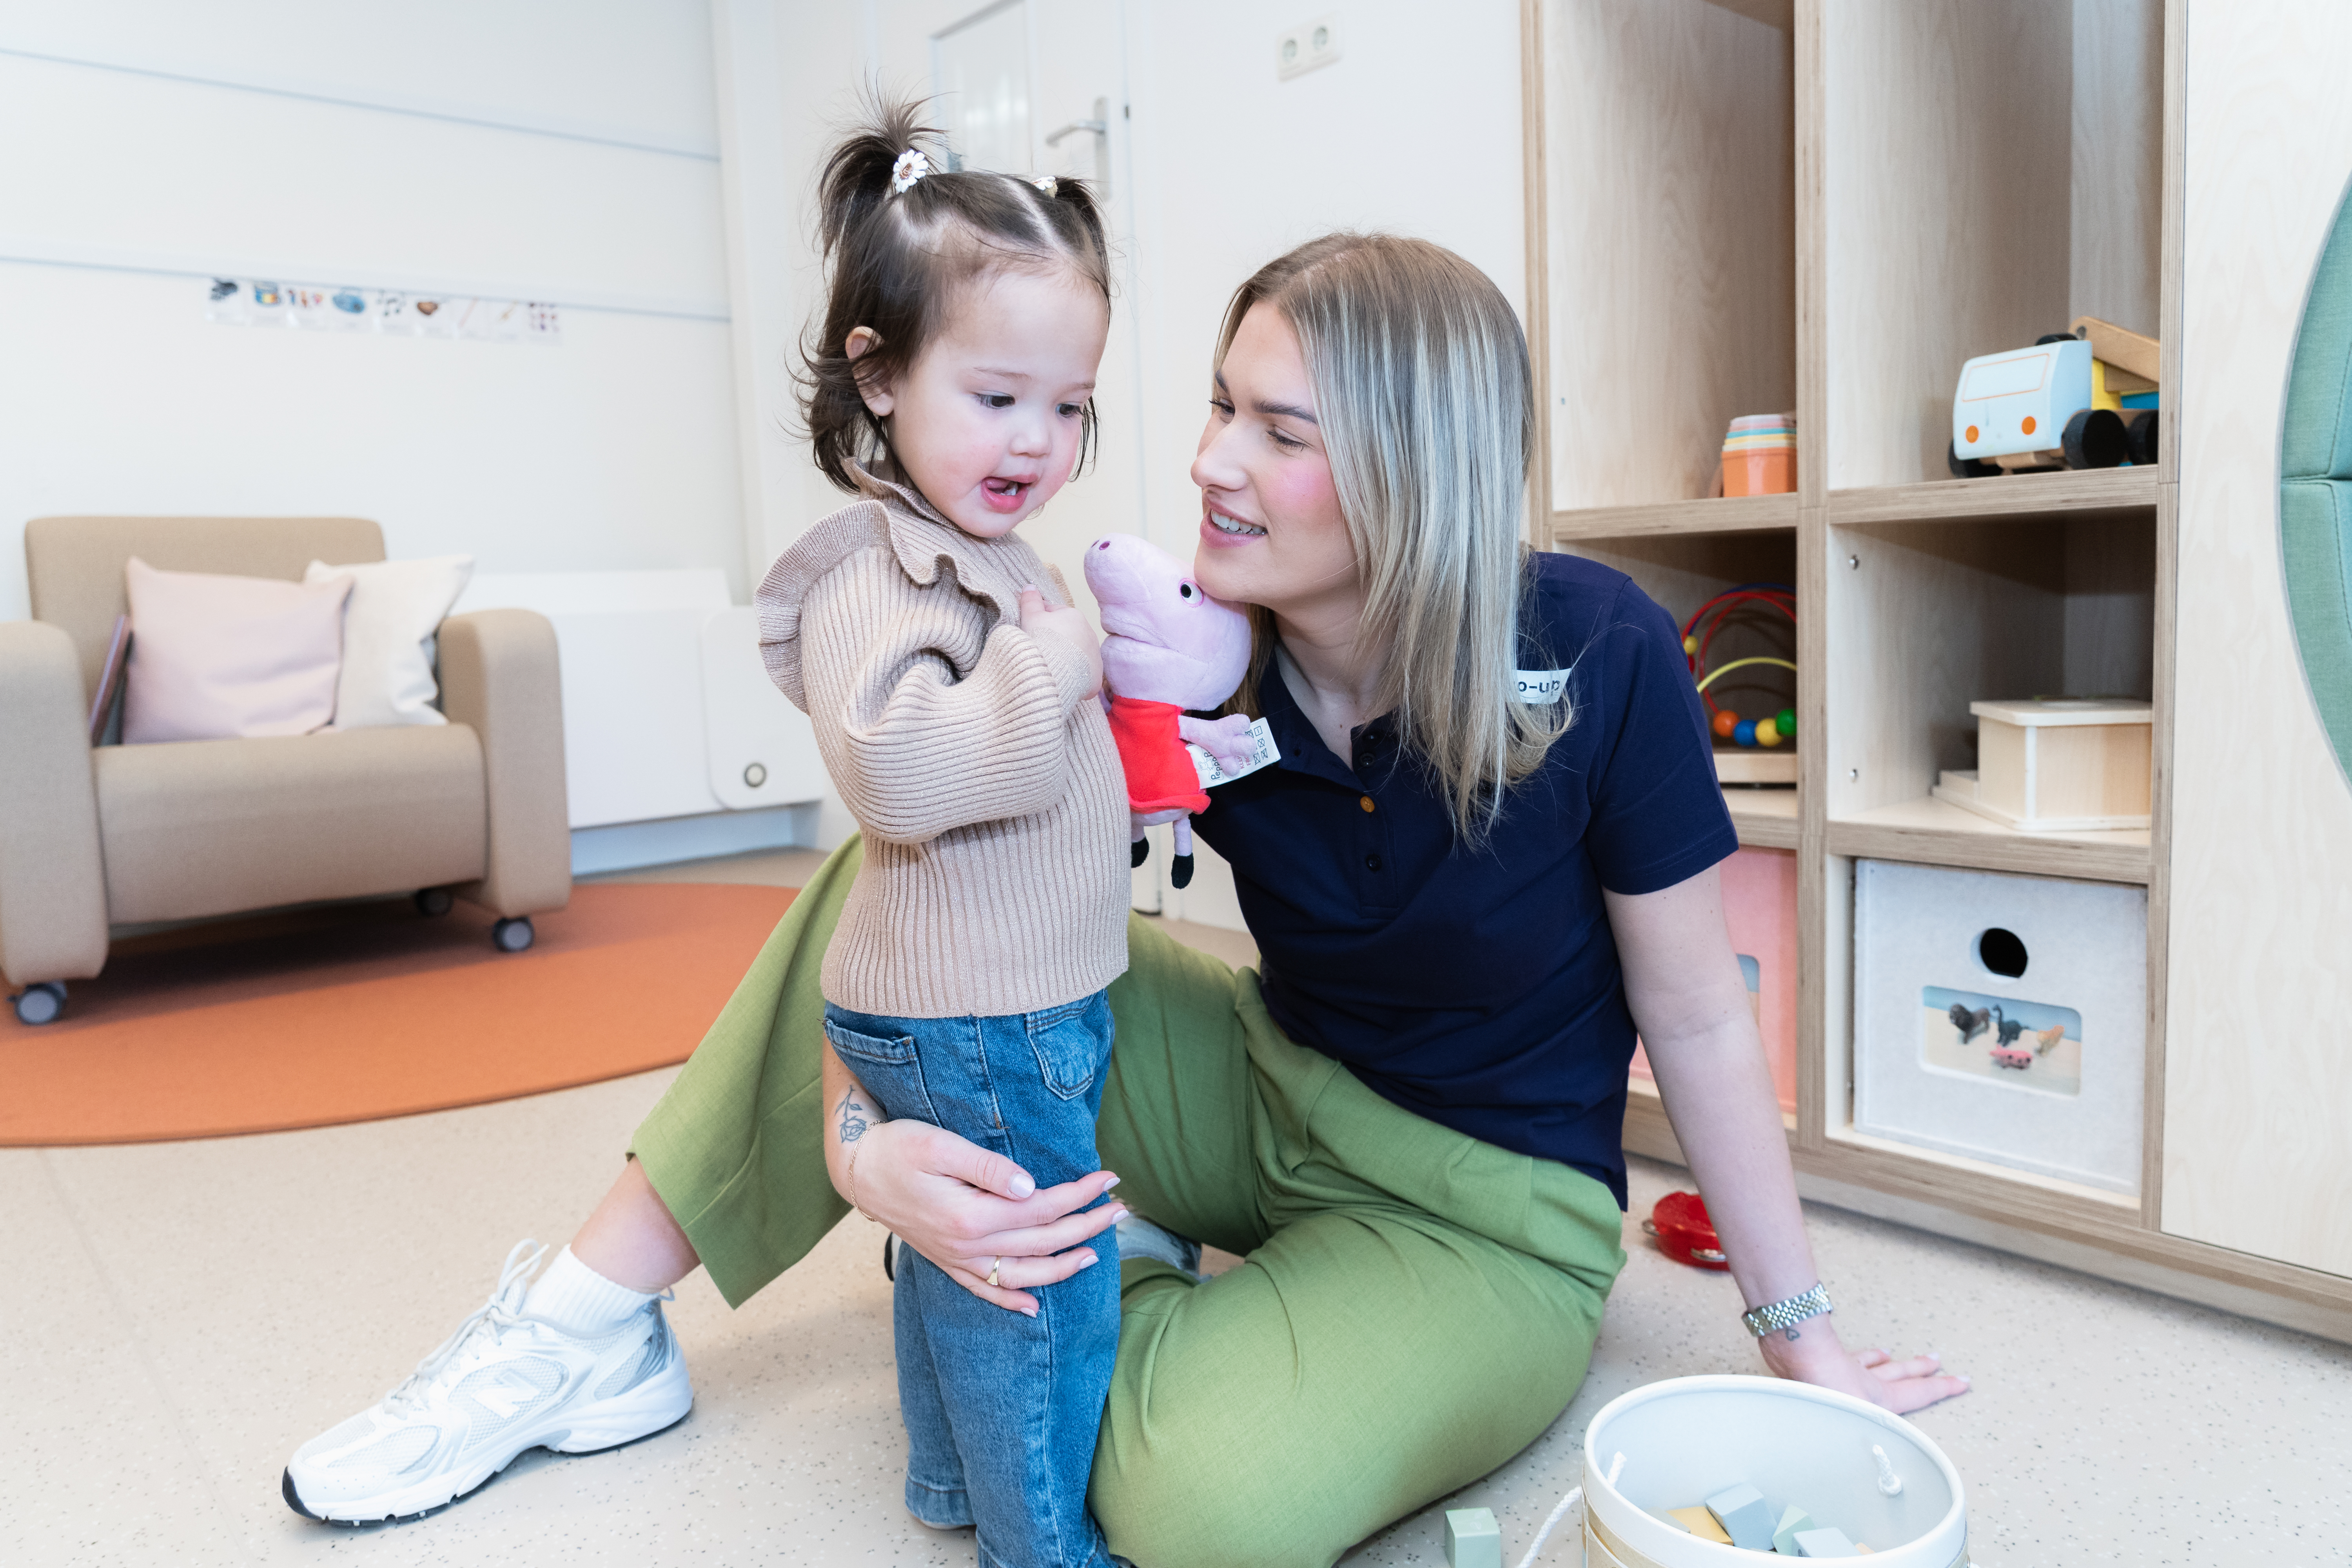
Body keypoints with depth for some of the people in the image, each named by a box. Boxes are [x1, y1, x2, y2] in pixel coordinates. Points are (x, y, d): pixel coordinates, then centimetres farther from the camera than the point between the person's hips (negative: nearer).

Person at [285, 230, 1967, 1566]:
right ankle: (595, 1318, 0)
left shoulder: (1598, 654, -22)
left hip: (1493, 1218, -3)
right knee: (903, 876, -10)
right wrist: (864, 1144, -31)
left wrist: (1805, 1337, -2)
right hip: (1265, 1097, 4)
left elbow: (1698, 1016, -11)